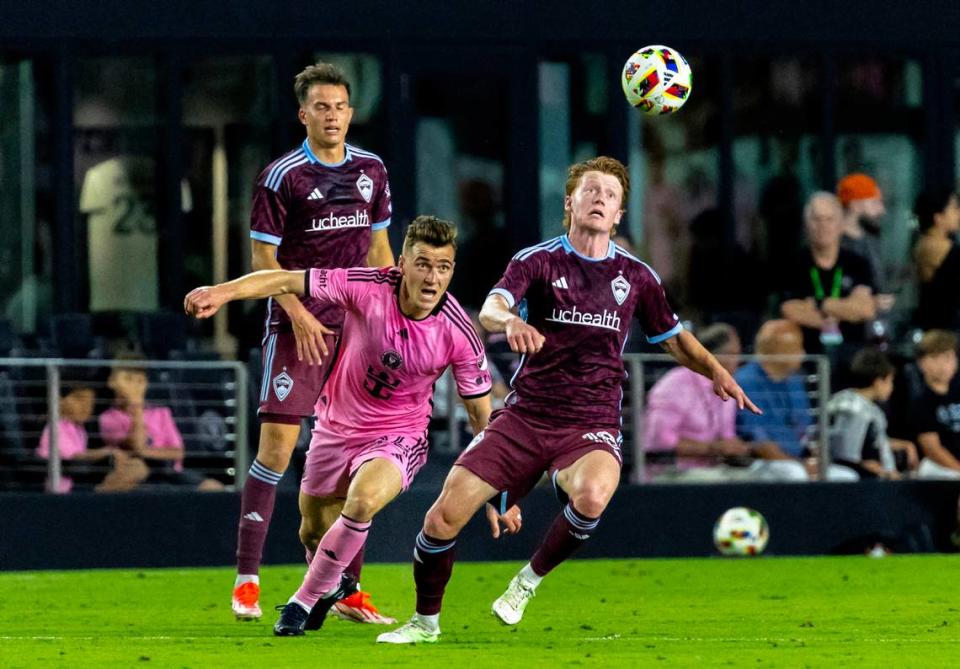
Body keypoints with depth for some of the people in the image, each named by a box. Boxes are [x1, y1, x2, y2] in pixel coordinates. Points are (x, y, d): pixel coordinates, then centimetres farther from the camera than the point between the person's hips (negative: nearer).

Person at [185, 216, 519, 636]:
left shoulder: (459, 334, -21)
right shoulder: (369, 288, -23)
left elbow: (482, 415, -9)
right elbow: (287, 282, -21)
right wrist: (224, 291, -37)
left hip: (397, 437, -2)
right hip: (337, 424, 3)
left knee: (363, 502, -32)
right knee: (312, 529, 16)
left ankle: (306, 600, -10)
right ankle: (335, 583, 54)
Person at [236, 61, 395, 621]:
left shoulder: (371, 170, 9)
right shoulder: (282, 176, -6)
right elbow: (264, 256, -5)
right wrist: (299, 314, -14)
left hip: (355, 328, 5)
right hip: (298, 327, -5)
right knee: (277, 444, -10)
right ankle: (247, 579, -5)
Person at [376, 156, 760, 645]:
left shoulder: (635, 276, 7)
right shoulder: (537, 261, 0)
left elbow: (674, 339, 21)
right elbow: (490, 310, -18)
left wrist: (715, 370, 1)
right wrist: (511, 321, -43)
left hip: (591, 427, 0)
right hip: (525, 417, 0)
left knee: (591, 495, -35)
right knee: (445, 515, -11)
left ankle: (530, 581, -8)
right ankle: (425, 621, 15)